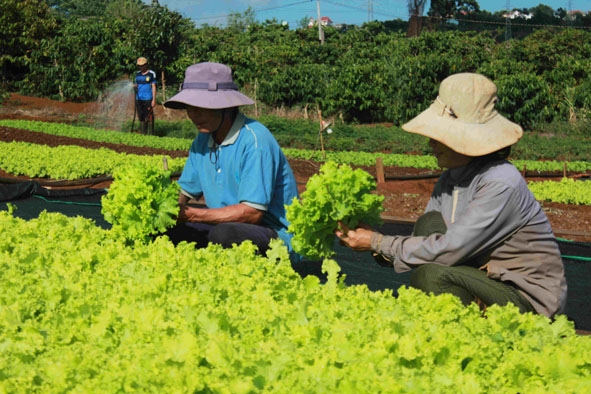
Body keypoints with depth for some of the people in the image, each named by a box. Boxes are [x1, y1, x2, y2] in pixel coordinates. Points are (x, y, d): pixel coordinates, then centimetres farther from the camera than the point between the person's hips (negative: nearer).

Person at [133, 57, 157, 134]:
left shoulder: (151, 74, 0)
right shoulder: (137, 74, 14)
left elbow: (153, 87, -1)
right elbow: (135, 85, 19)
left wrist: (154, 100, -6)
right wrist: (134, 87, -7)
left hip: (147, 99, -5)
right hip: (138, 98, 5)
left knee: (147, 118, -7)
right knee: (140, 118, 5)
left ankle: (145, 133, -4)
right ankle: (141, 133, 10)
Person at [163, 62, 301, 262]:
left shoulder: (255, 140, -19)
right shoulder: (203, 141, 7)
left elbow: (251, 212, -24)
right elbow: (185, 194, 11)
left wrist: (191, 214, -25)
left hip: (277, 237, -7)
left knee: (225, 234, -36)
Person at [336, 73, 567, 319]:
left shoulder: (501, 184, -23)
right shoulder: (449, 180, 4)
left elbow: (448, 250, -24)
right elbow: (421, 243, 4)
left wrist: (378, 243, -16)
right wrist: (371, 240, -12)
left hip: (530, 302, -8)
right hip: (491, 283, 8)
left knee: (431, 275, -27)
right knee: (430, 224, -8)